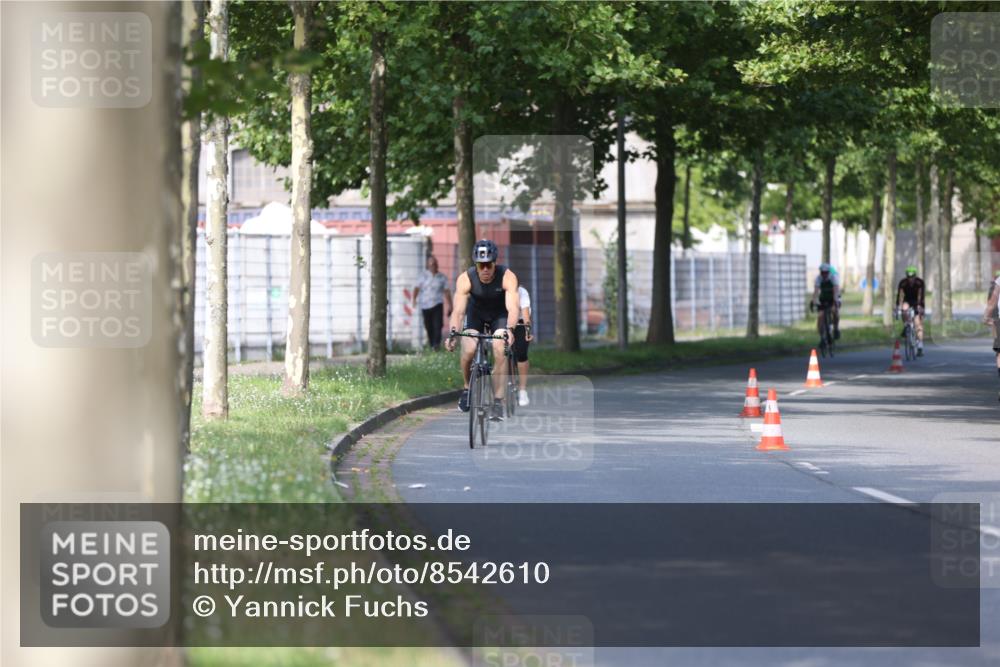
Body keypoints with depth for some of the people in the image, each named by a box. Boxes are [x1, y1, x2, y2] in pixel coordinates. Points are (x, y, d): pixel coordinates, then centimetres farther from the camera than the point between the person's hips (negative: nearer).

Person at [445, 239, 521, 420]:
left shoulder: (507, 277, -30)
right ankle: (468, 388, 5)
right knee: (469, 350, -22)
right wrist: (453, 333, -50)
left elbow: (512, 308, -40)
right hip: (475, 313, 1)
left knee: (500, 353, -20)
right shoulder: (465, 279, -28)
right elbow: (458, 310, -34)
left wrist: (509, 330, -58)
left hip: (499, 315, -1)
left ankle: (498, 403, -14)